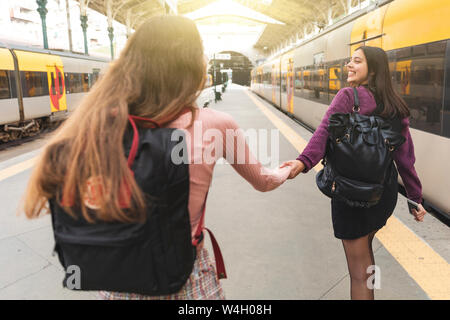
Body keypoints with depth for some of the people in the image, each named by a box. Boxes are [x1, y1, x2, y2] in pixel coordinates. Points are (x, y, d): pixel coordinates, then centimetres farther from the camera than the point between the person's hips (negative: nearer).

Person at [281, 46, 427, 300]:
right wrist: (416, 198, 10)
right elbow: (406, 157, 5)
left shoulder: (348, 96, -10)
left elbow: (325, 132, -28)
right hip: (386, 191, 7)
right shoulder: (396, 107, 6)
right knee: (365, 249, 31)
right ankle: (368, 293, 50)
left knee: (358, 271, 7)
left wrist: (304, 161, -42)